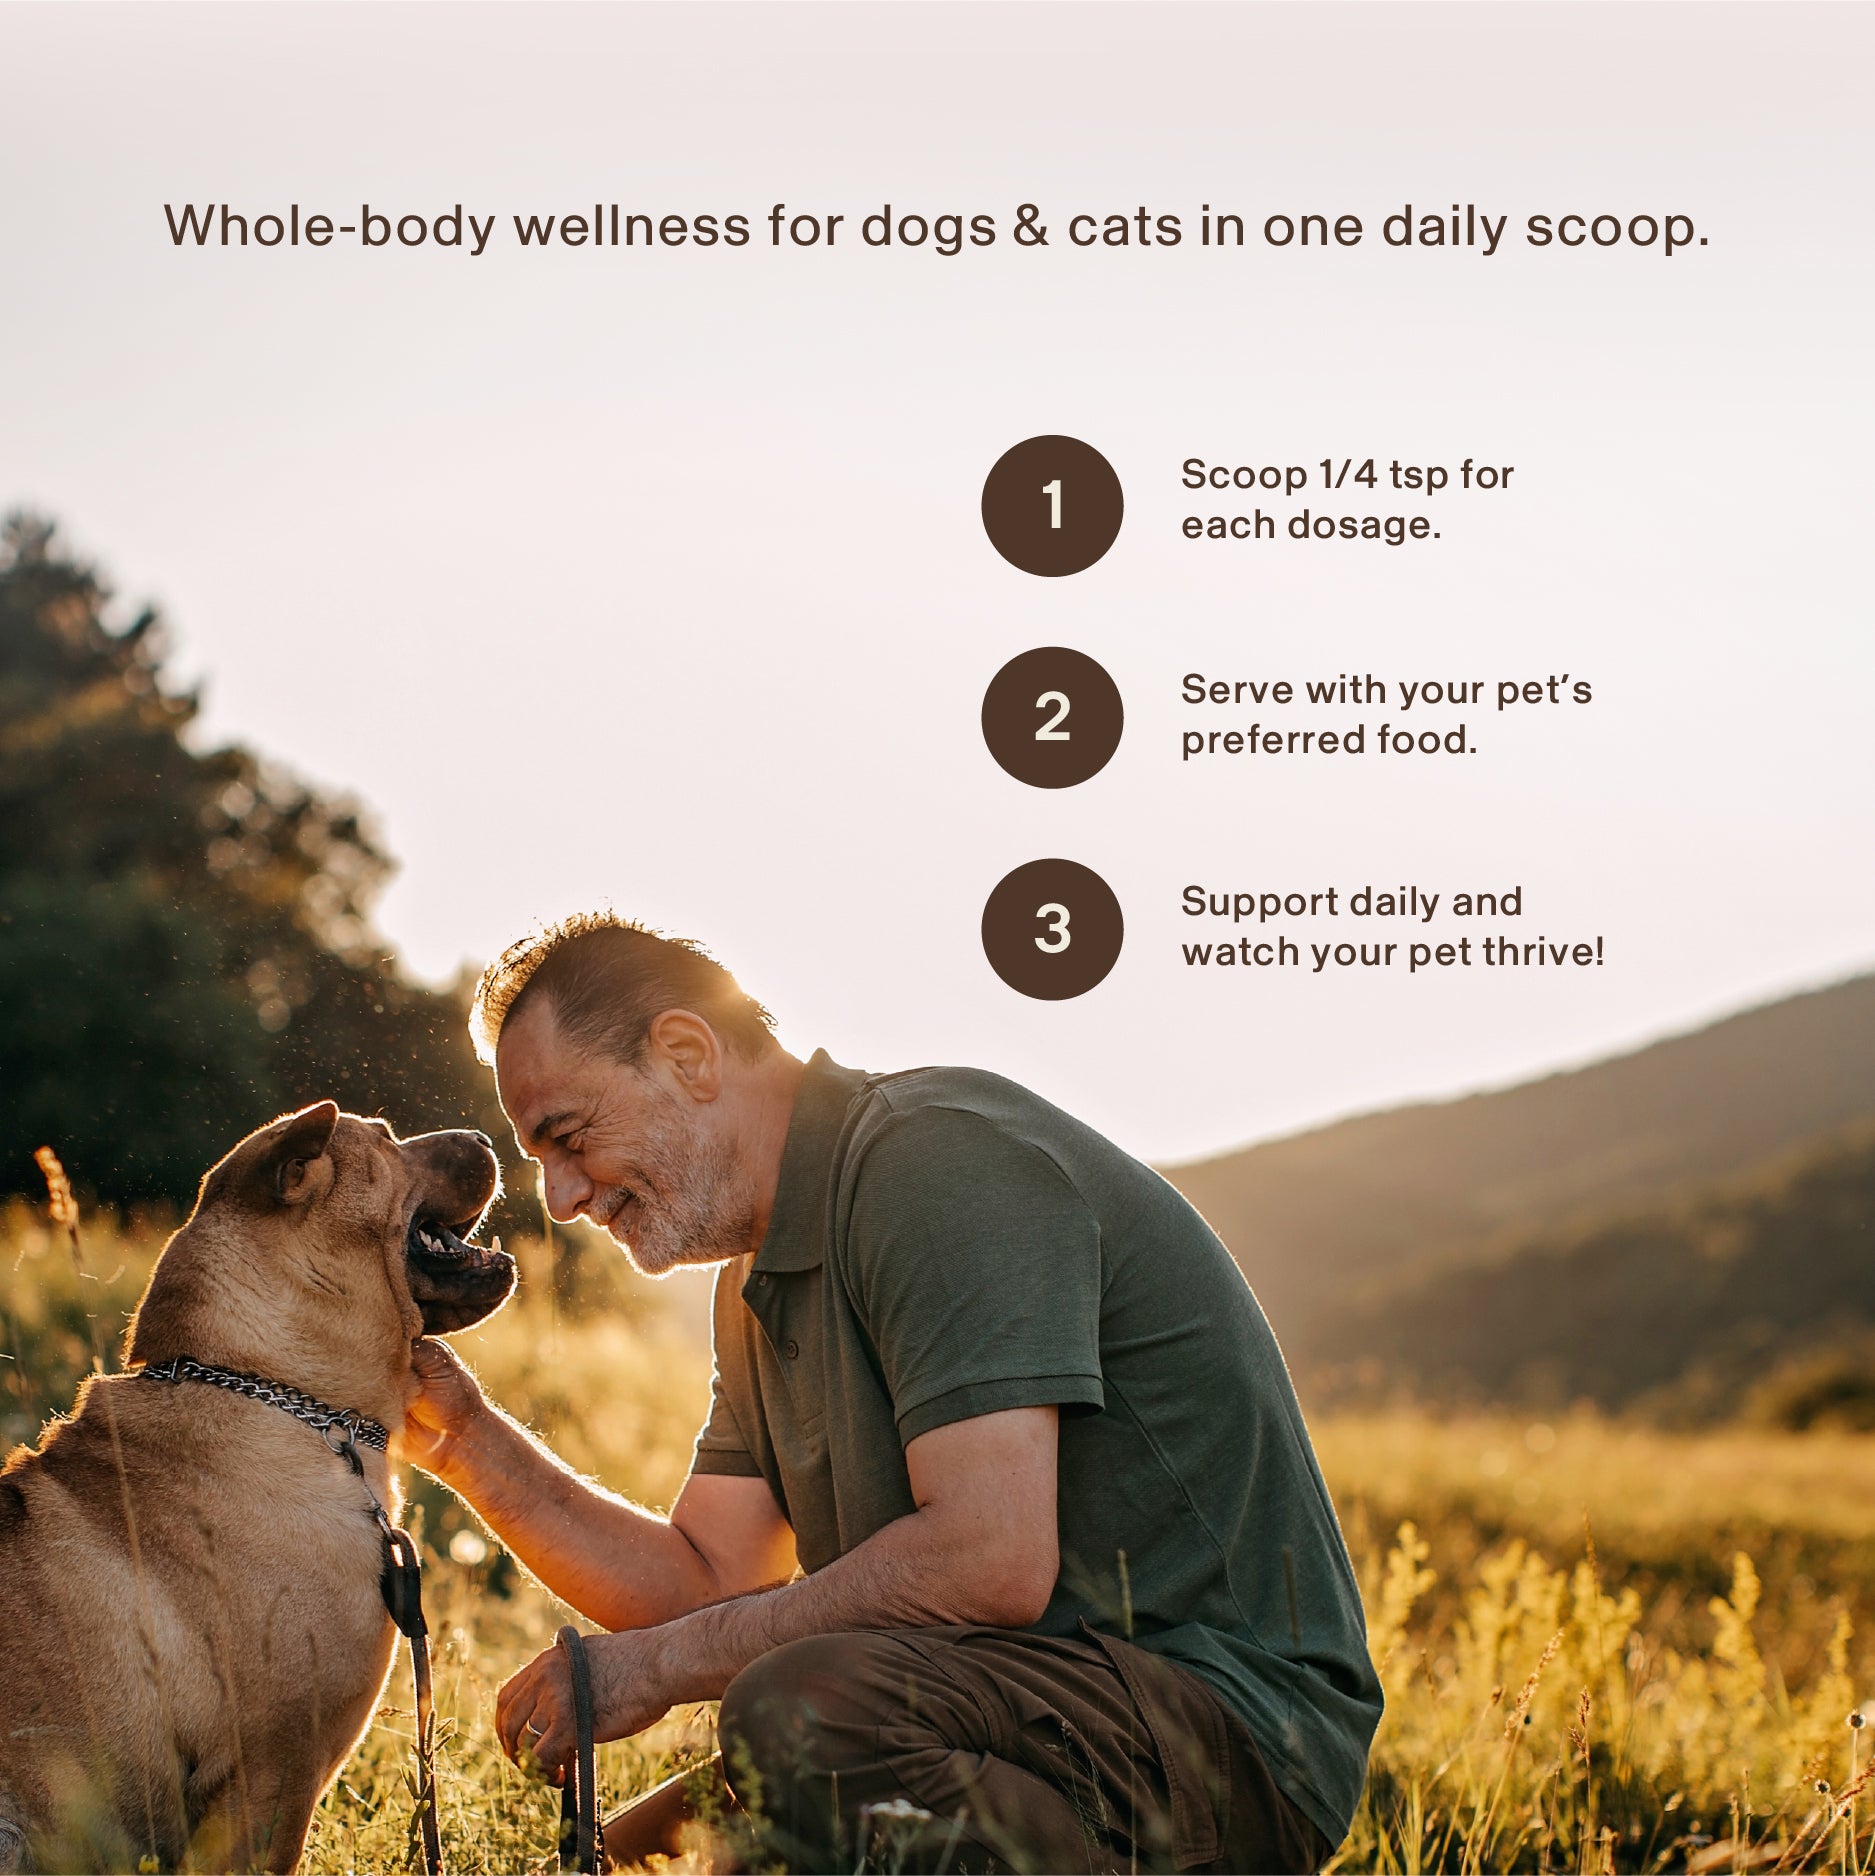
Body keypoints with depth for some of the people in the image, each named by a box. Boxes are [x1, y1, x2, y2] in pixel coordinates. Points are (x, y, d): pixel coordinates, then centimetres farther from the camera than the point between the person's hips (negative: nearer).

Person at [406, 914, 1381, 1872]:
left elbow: (990, 1562, -26)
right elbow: (704, 1583, 13)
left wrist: (660, 1662, -17)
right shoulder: (762, 1286, 16)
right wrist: (469, 1439, 4)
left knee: (800, 1718, -33)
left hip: (1233, 1722, -10)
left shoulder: (940, 1153, -16)